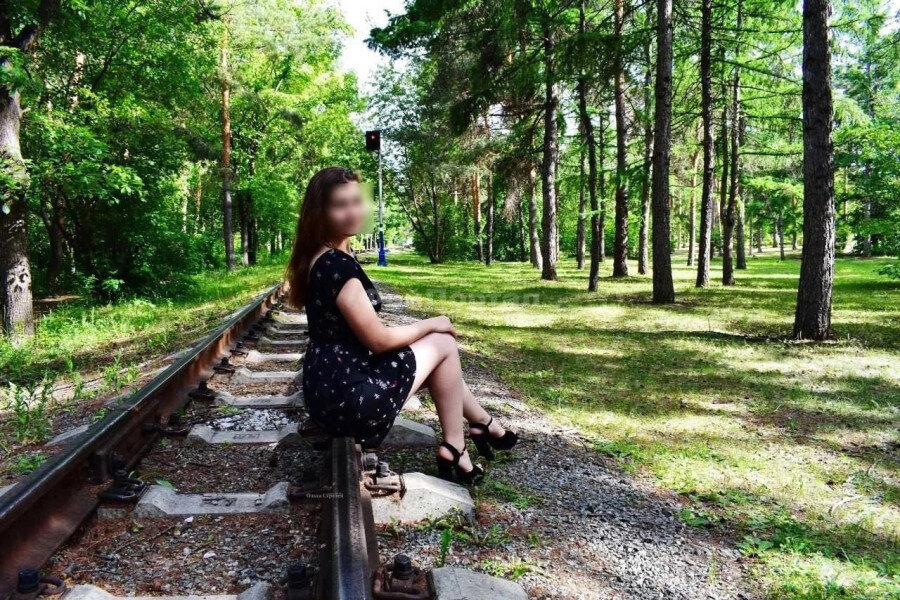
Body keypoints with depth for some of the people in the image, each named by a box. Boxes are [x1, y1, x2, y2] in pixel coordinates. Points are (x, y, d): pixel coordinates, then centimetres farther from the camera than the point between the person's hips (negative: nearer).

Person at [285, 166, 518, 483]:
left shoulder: (322, 258, 9)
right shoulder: (336, 265, -22)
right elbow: (378, 340, -18)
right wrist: (431, 324, -2)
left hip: (331, 388, 10)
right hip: (348, 397, -9)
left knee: (436, 347, 21)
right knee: (443, 343, 4)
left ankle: (484, 424, 33)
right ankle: (454, 452, 13)